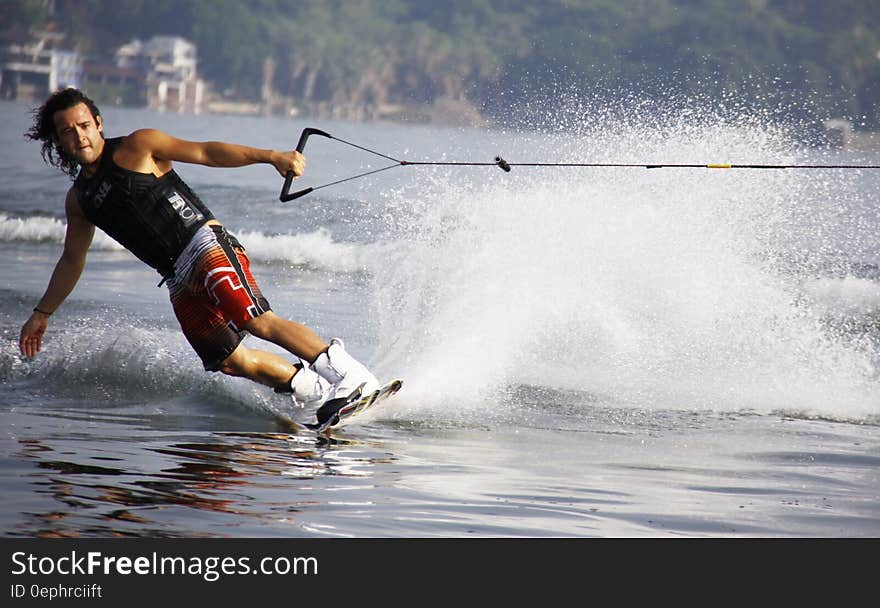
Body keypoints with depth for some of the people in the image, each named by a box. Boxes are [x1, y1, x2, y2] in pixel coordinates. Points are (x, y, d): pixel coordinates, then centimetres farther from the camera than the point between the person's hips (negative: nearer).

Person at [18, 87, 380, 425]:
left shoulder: (136, 147, 2)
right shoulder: (79, 199, 18)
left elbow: (205, 153, -6)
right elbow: (72, 261, 32)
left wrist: (268, 156, -17)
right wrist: (42, 314, 34)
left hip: (207, 245, -6)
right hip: (179, 281, 6)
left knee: (258, 322, -25)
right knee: (231, 361, -7)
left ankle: (352, 377, -28)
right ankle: (315, 390, 4)